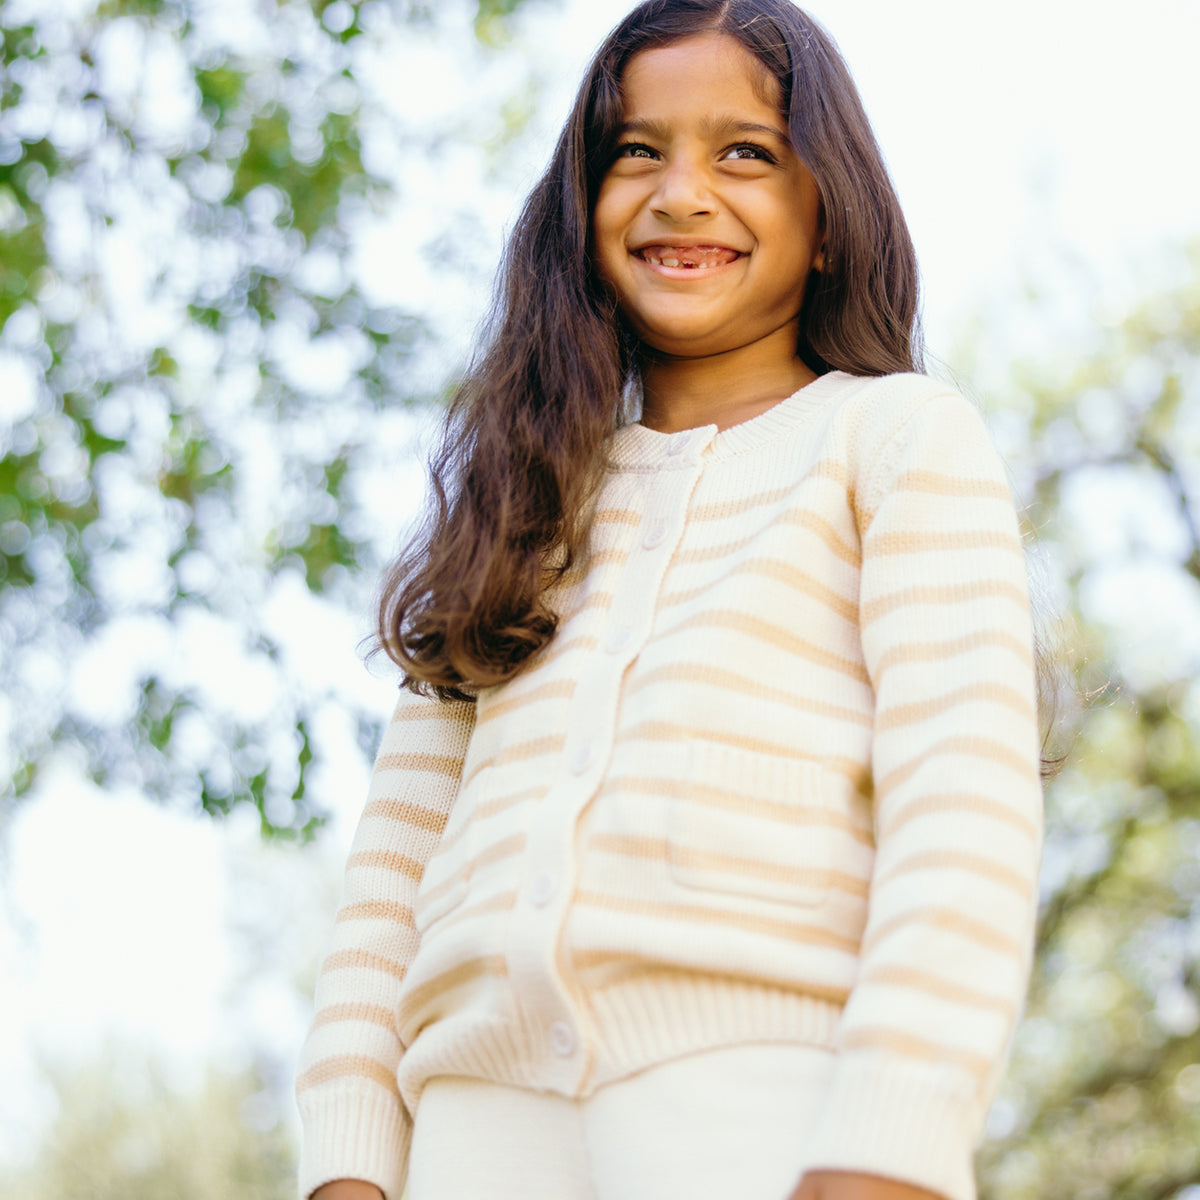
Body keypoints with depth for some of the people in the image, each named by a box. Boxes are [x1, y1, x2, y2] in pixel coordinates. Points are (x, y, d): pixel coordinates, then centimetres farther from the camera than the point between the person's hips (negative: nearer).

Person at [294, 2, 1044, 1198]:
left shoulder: (899, 436, 11)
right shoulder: (516, 493, 24)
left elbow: (965, 800, -3)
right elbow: (399, 852, 18)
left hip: (766, 1090, -4)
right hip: (486, 1102, 4)